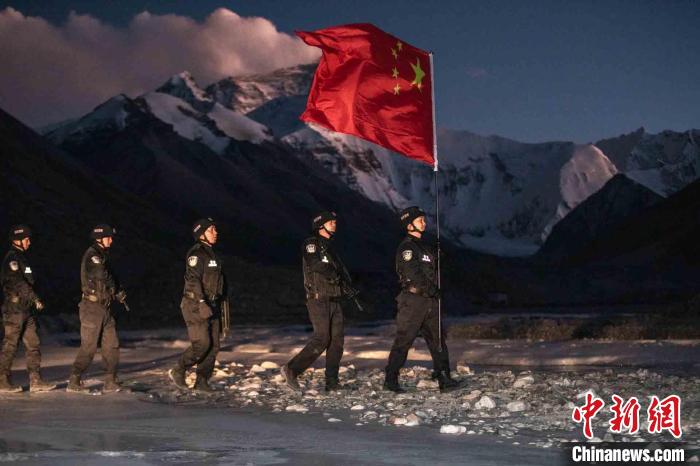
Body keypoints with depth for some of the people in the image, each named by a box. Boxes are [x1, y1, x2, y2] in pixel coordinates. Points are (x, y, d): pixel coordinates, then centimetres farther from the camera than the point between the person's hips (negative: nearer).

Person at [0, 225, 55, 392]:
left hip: (26, 309, 9)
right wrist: (35, 298, -25)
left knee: (33, 345, 6)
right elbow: (18, 282, -21)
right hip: (15, 308, -9)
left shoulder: (21, 257, 18)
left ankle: (35, 381, 6)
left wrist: (33, 301, 21)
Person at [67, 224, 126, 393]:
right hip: (93, 307, -9)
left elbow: (110, 278, 21)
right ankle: (74, 382, 0)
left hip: (105, 308, 9)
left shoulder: (102, 256, 17)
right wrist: (117, 290, -8)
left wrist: (119, 291, 0)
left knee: (112, 345, 7)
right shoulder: (92, 255, -13)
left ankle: (111, 382, 11)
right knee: (89, 347, -6)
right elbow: (103, 275, -26)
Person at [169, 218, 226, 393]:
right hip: (196, 306, -9)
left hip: (211, 306, 9)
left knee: (213, 346, 5)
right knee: (201, 343, -14)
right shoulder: (196, 253, -12)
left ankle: (202, 381, 10)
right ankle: (178, 371, 3)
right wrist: (202, 304, -30)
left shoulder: (212, 254, 17)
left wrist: (220, 302, 22)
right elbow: (193, 280, -22)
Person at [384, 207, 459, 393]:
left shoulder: (424, 246, 19)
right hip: (413, 299, -8)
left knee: (437, 339, 4)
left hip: (429, 300, 8)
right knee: (404, 340, -4)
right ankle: (391, 380, 3)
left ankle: (444, 379, 5)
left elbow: (433, 269, 23)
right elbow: (413, 273, -19)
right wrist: (432, 289, -17)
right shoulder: (407, 247, -9)